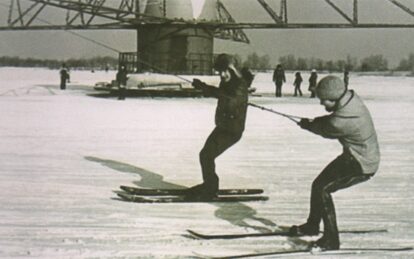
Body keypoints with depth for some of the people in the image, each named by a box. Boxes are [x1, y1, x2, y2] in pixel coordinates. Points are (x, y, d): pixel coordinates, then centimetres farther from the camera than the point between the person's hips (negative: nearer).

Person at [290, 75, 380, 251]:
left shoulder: (342, 121, -33)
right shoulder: (350, 98, -9)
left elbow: (326, 131, -10)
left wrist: (307, 125, 8)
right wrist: (312, 122, 0)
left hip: (361, 165, -9)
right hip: (353, 157, 9)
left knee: (322, 189, -13)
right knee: (318, 184, 12)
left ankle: (331, 240, -4)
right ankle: (312, 226, 32)